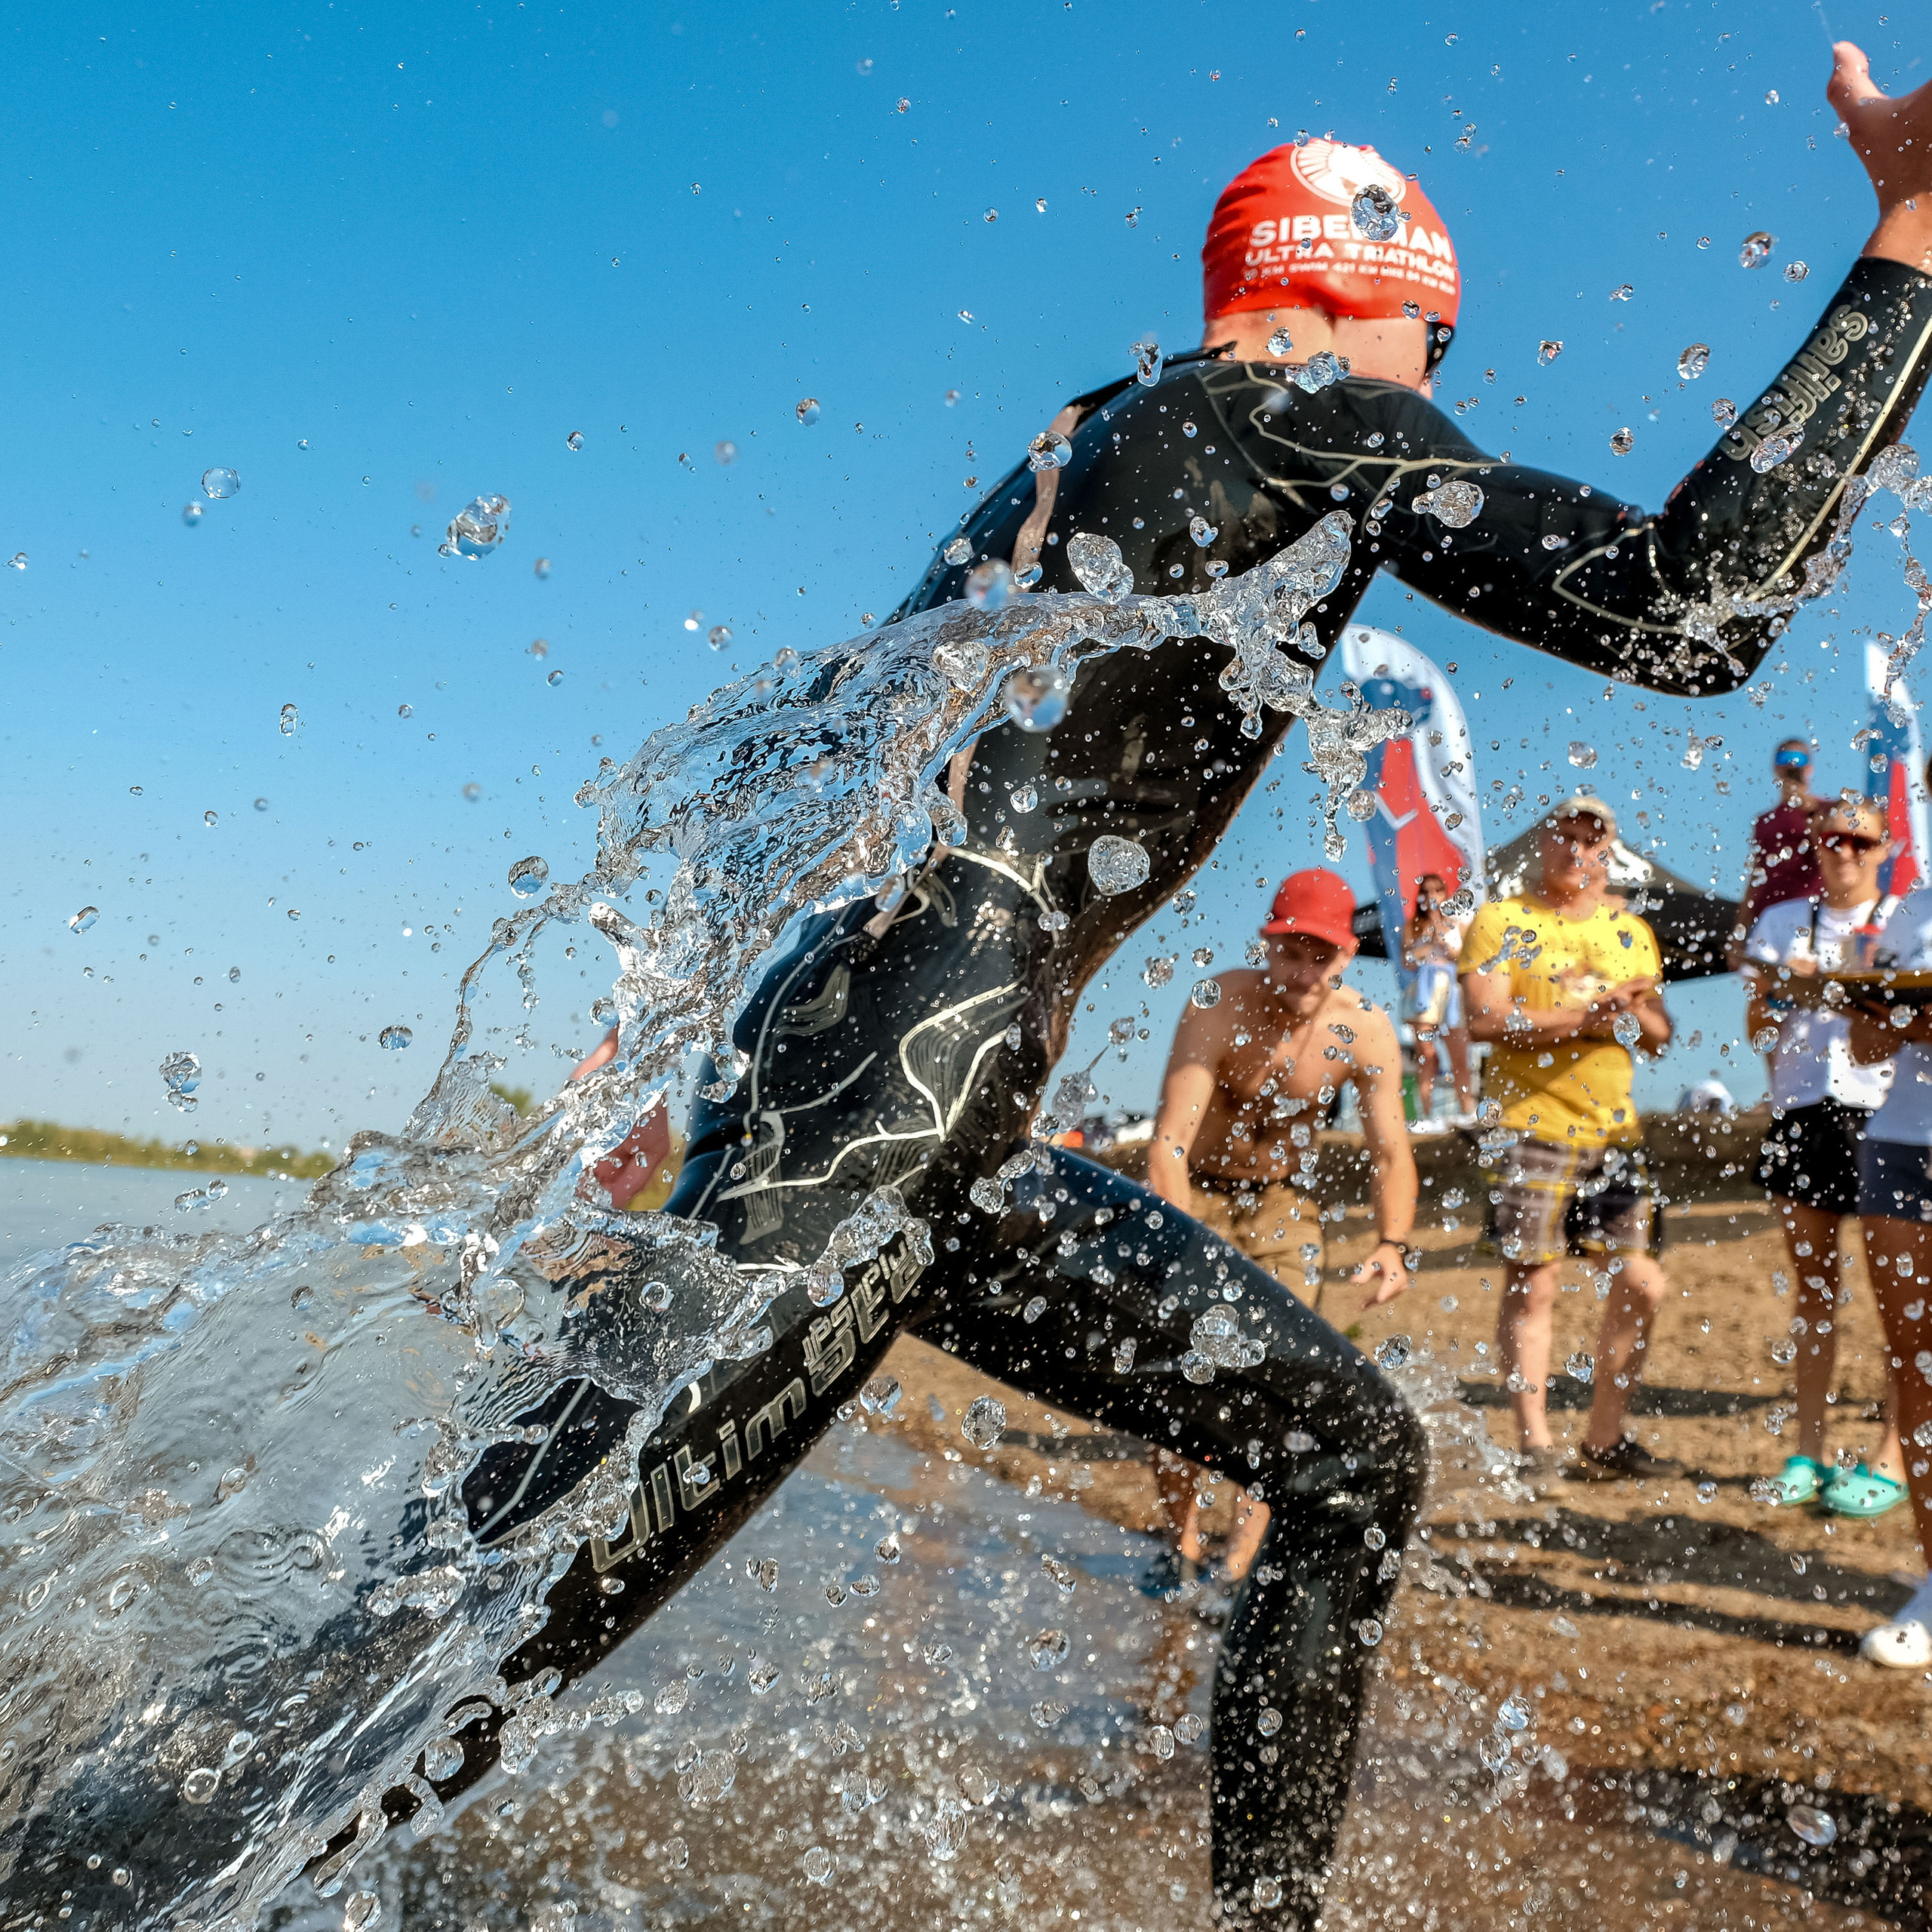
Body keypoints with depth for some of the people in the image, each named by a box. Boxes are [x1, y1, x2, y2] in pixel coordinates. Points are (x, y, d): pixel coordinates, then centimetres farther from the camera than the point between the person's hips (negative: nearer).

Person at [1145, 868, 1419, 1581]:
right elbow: (1168, 1144, -33)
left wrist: (1393, 1243, -29)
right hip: (1195, 1195, -2)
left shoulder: (1365, 1032, -18)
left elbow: (1391, 1155, -11)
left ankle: (1242, 1558, -3)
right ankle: (1183, 1543, 16)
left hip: (1284, 1203, 2)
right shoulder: (1219, 1009, -28)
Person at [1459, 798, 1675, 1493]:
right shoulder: (1500, 922, 0)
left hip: (1616, 1130, 5)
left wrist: (1636, 1011, -7)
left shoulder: (1631, 930, 16)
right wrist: (1583, 1016, -17)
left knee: (1641, 1285, 5)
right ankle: (1536, 1447, 9)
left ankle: (1605, 1442, 20)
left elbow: (1660, 1037, 16)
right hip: (1532, 1128, -5)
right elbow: (1486, 1018, -13)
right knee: (1531, 1285, -2)